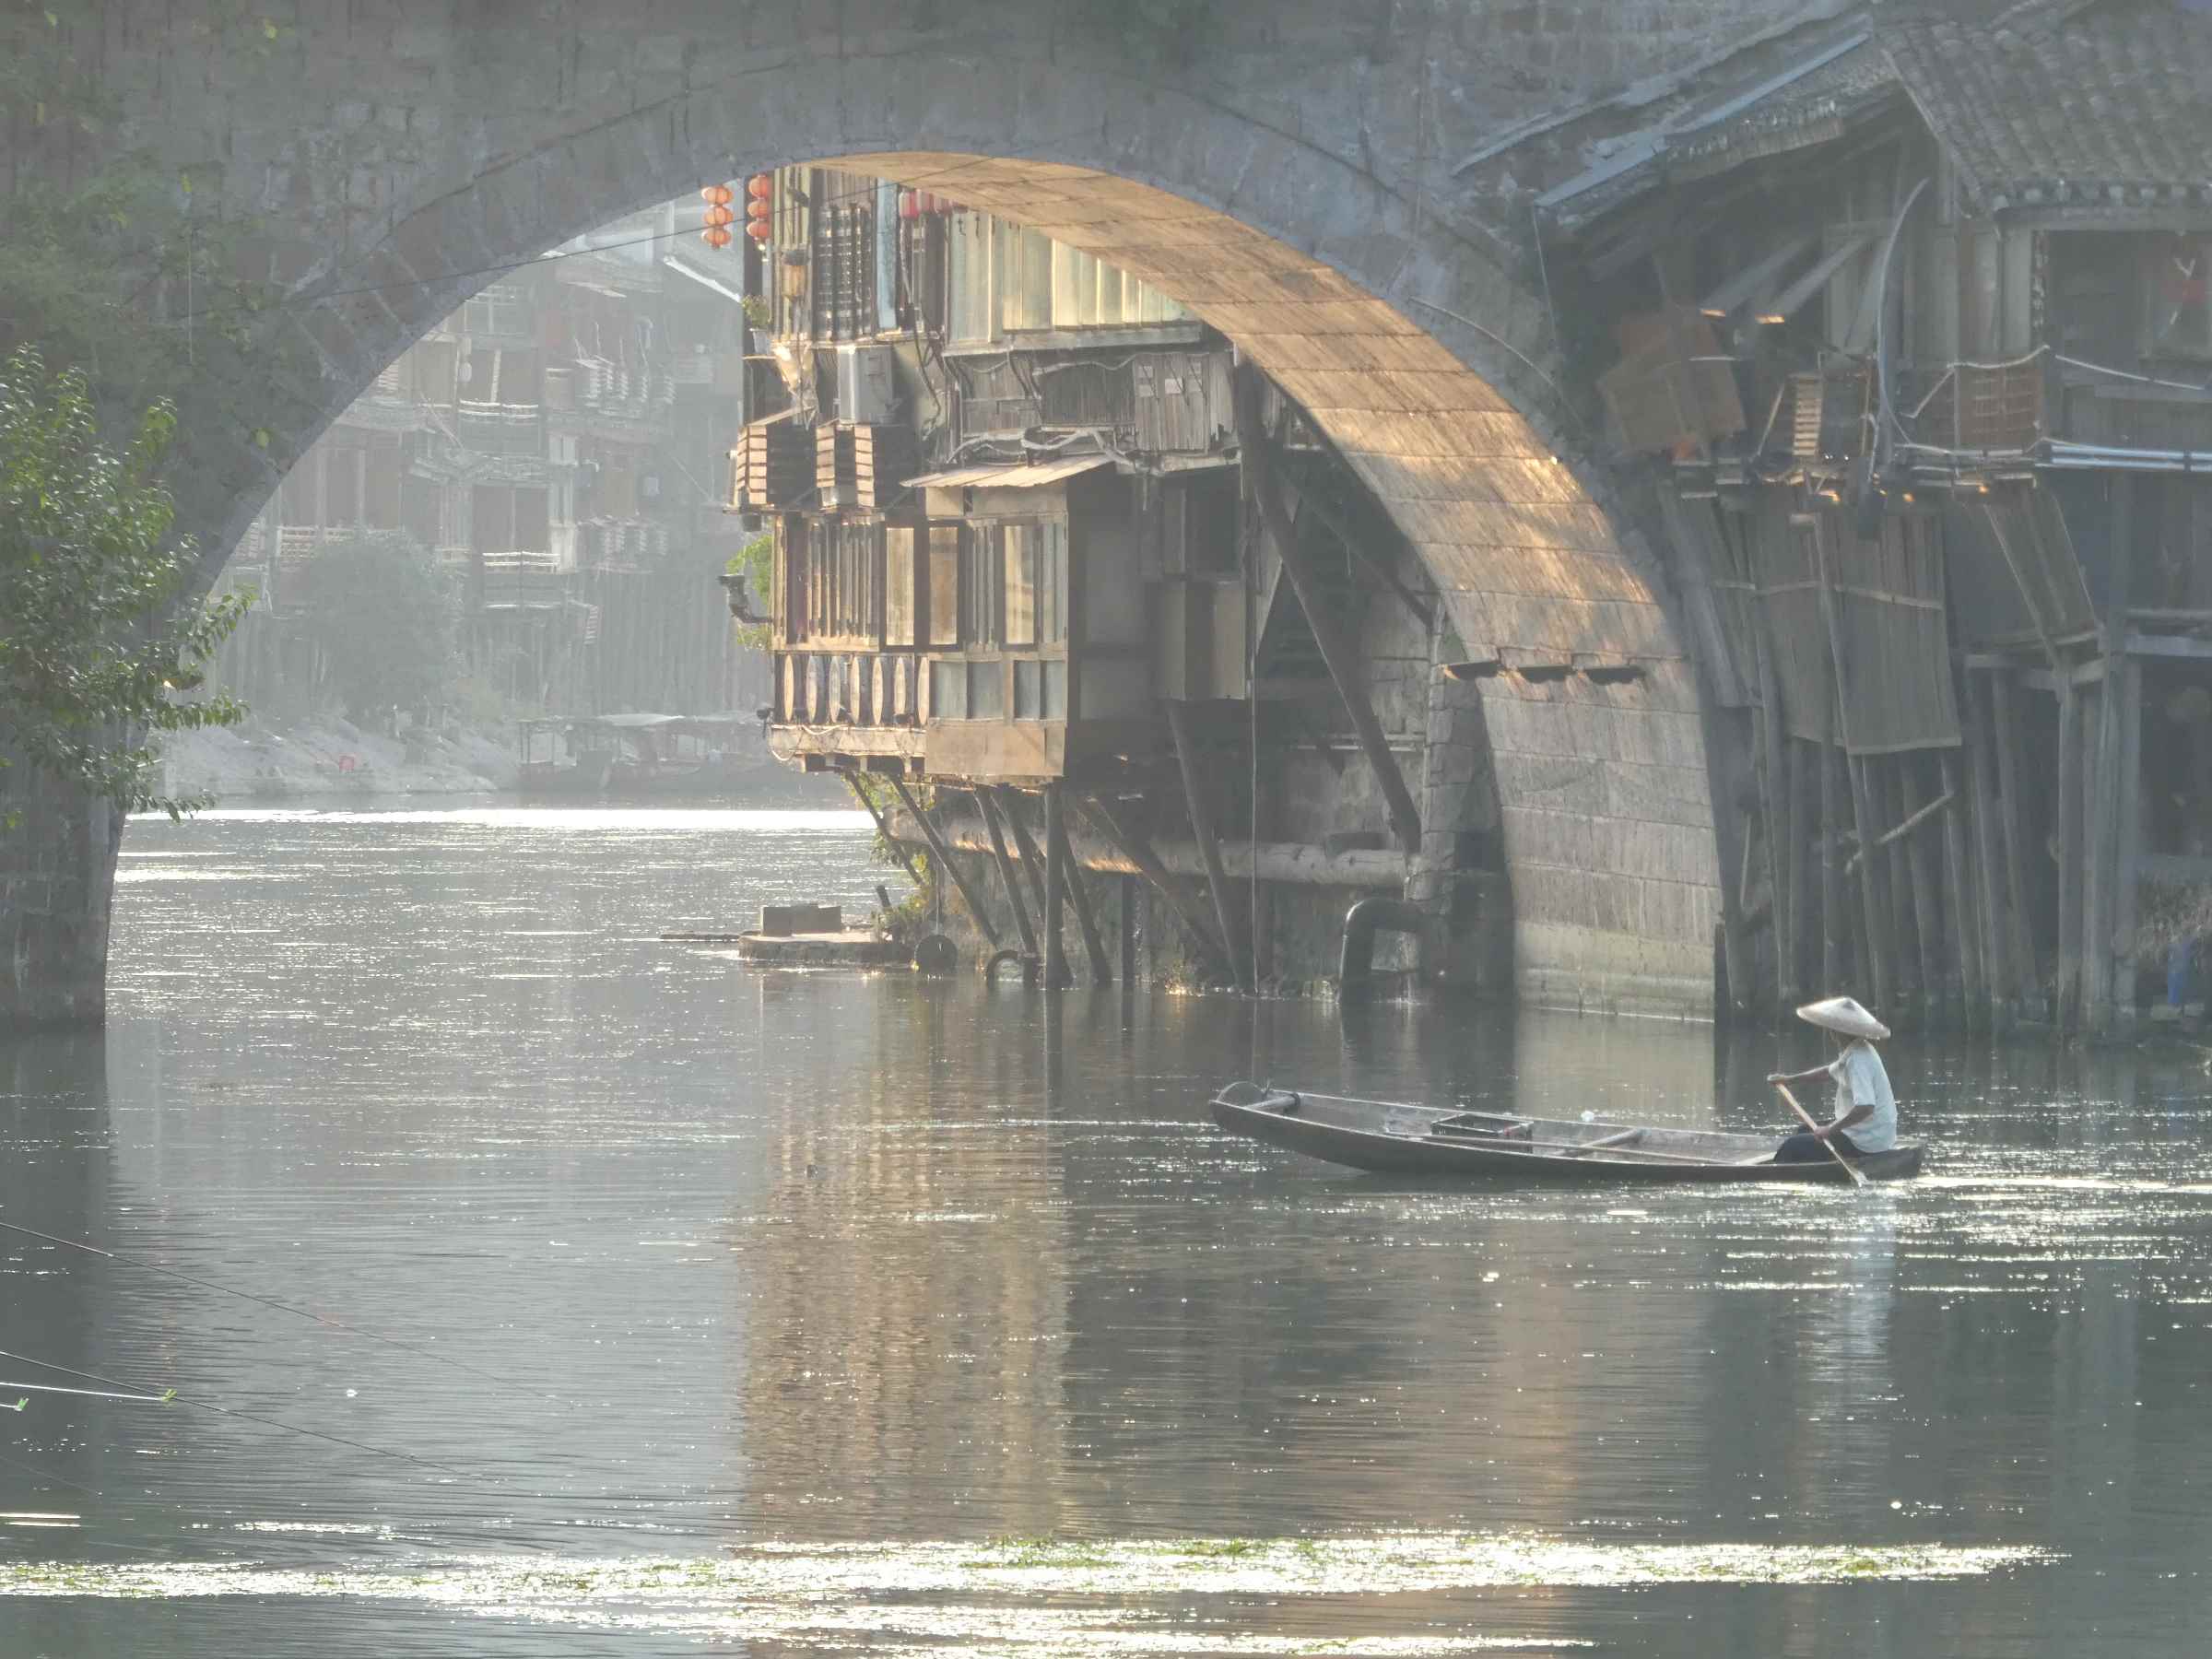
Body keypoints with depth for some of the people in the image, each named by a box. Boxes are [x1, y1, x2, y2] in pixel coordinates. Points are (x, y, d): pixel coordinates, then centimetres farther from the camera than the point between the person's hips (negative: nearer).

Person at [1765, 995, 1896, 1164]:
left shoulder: (1858, 1060, -25)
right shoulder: (1855, 1052, 7)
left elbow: (1866, 1107, -37)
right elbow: (1830, 1071, 28)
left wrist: (1830, 1129, -30)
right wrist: (1789, 1079, 24)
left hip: (1864, 1143, -10)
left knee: (1791, 1148, -9)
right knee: (1805, 1133, 27)